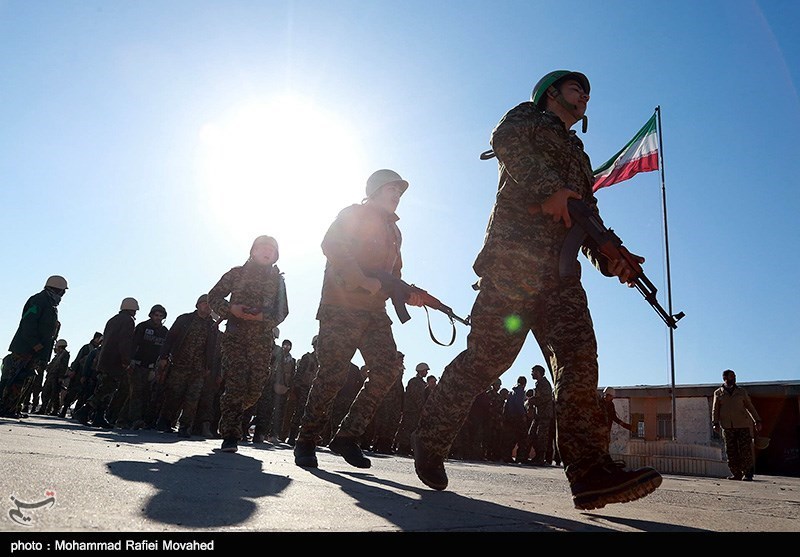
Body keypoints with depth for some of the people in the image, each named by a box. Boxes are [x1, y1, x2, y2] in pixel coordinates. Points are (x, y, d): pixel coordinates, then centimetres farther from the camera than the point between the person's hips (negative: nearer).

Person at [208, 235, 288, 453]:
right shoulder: (237, 273, 11)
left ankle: (229, 409, 29)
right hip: (235, 334, -2)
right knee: (236, 383, -14)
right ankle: (230, 435, -9)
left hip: (263, 338, 2)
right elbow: (214, 296, 8)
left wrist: (264, 317, -13)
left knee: (256, 386, -3)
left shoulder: (277, 279, 14)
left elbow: (282, 311, 7)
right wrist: (230, 309, -11)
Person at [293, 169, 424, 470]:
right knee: (332, 374, -8)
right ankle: (306, 442, 7)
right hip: (342, 306, -7)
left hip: (374, 311, 7)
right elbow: (331, 245, -12)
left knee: (389, 369, -8)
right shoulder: (354, 214, 5)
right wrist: (363, 280, -20)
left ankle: (347, 436, 1)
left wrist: (407, 296, 5)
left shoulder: (394, 232, 27)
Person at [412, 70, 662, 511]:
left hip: (559, 267, 7)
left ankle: (590, 471, -16)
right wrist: (549, 189, -20)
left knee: (578, 357, -11)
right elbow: (505, 140, -7)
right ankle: (431, 440, 6)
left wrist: (610, 259, 3)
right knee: (490, 353, -10)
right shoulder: (528, 117, 19)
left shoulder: (580, 157, 36)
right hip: (514, 252, -6)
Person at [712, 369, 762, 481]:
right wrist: (715, 423, -6)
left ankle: (747, 474, 4)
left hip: (743, 425, 0)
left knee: (745, 450, -4)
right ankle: (736, 474, 10)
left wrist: (757, 420, 12)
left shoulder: (742, 391, 12)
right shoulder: (718, 393, 9)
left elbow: (750, 406, 17)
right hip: (727, 426, 0)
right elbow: (715, 409, 5)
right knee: (731, 451, 1)